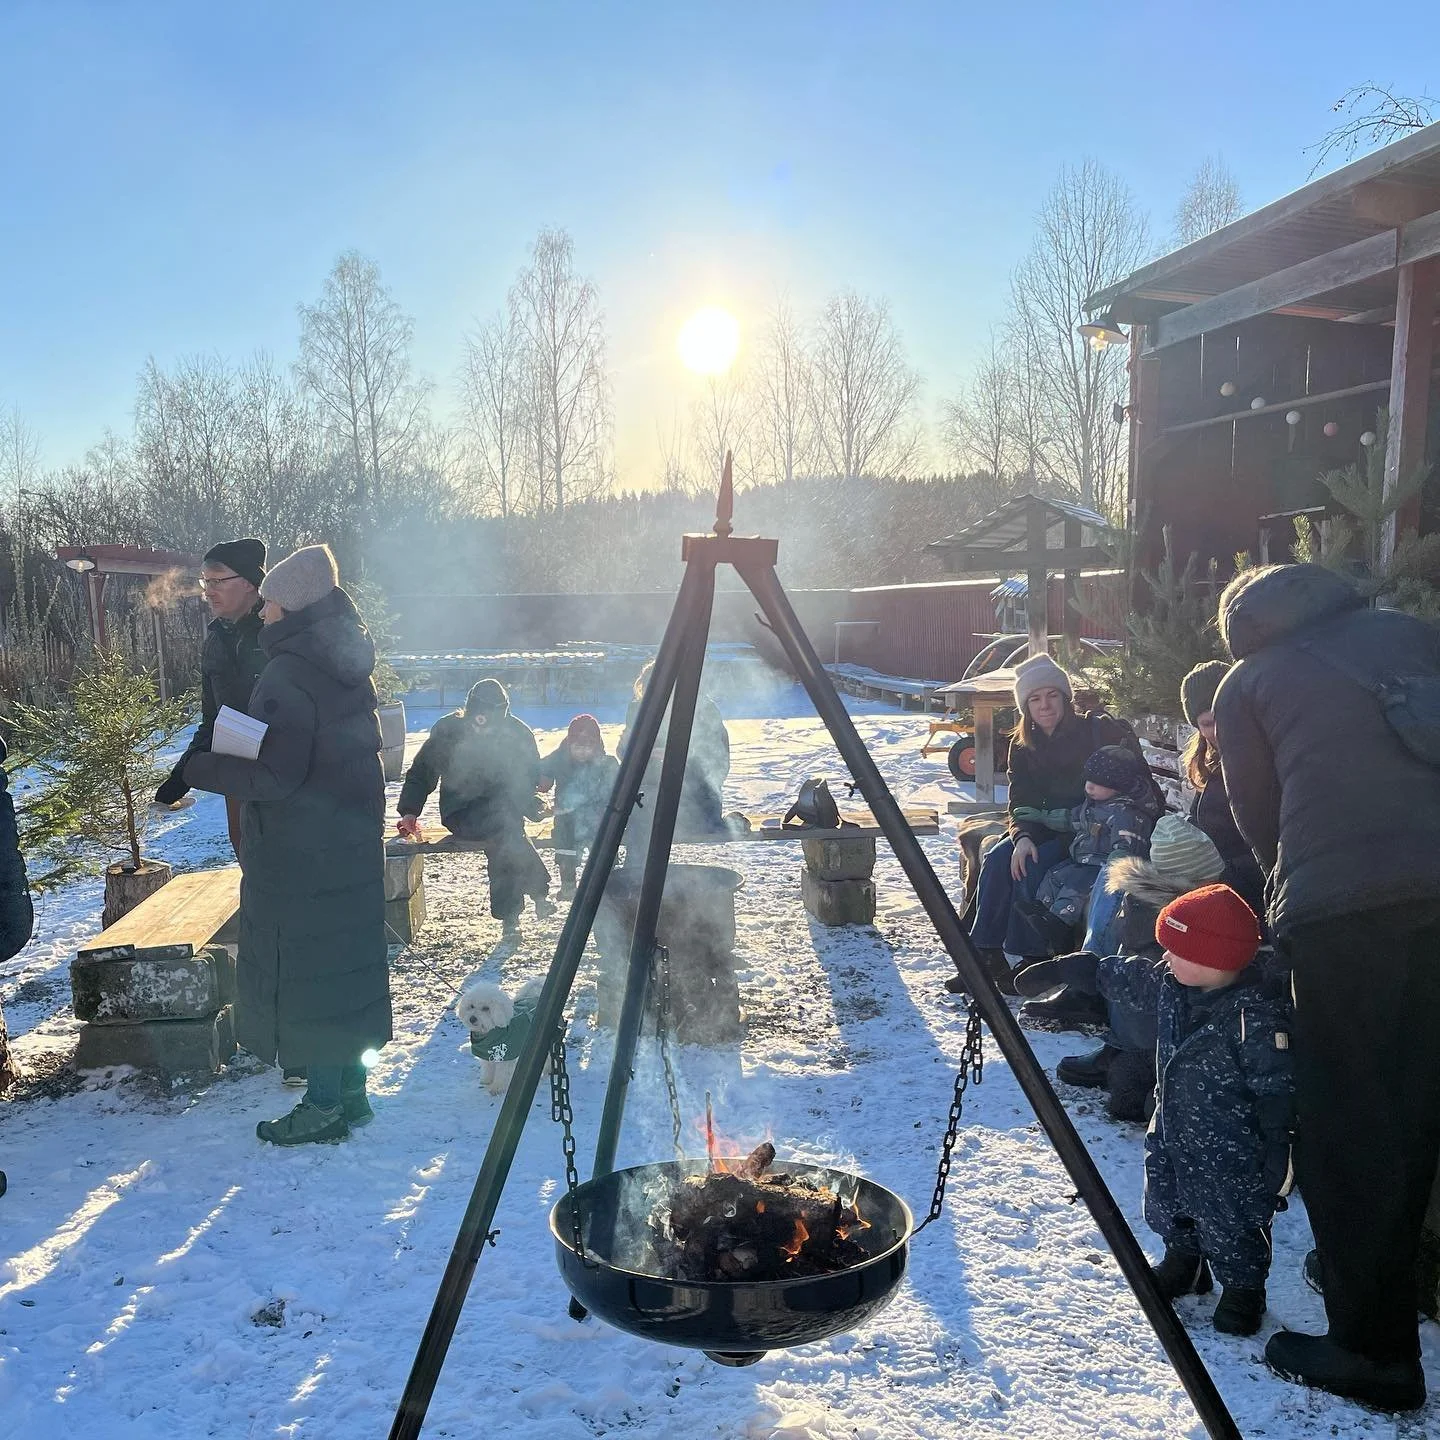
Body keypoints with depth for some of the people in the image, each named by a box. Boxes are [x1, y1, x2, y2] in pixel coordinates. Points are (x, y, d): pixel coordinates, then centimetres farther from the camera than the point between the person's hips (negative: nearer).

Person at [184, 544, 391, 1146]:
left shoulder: (286, 679, -21)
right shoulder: (352, 671, 6)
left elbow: (274, 777, -22)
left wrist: (201, 769, -8)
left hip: (299, 855, -8)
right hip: (353, 844, 9)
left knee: (303, 968, 3)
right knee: (347, 958, 15)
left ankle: (325, 1105, 12)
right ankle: (351, 1090, 27)